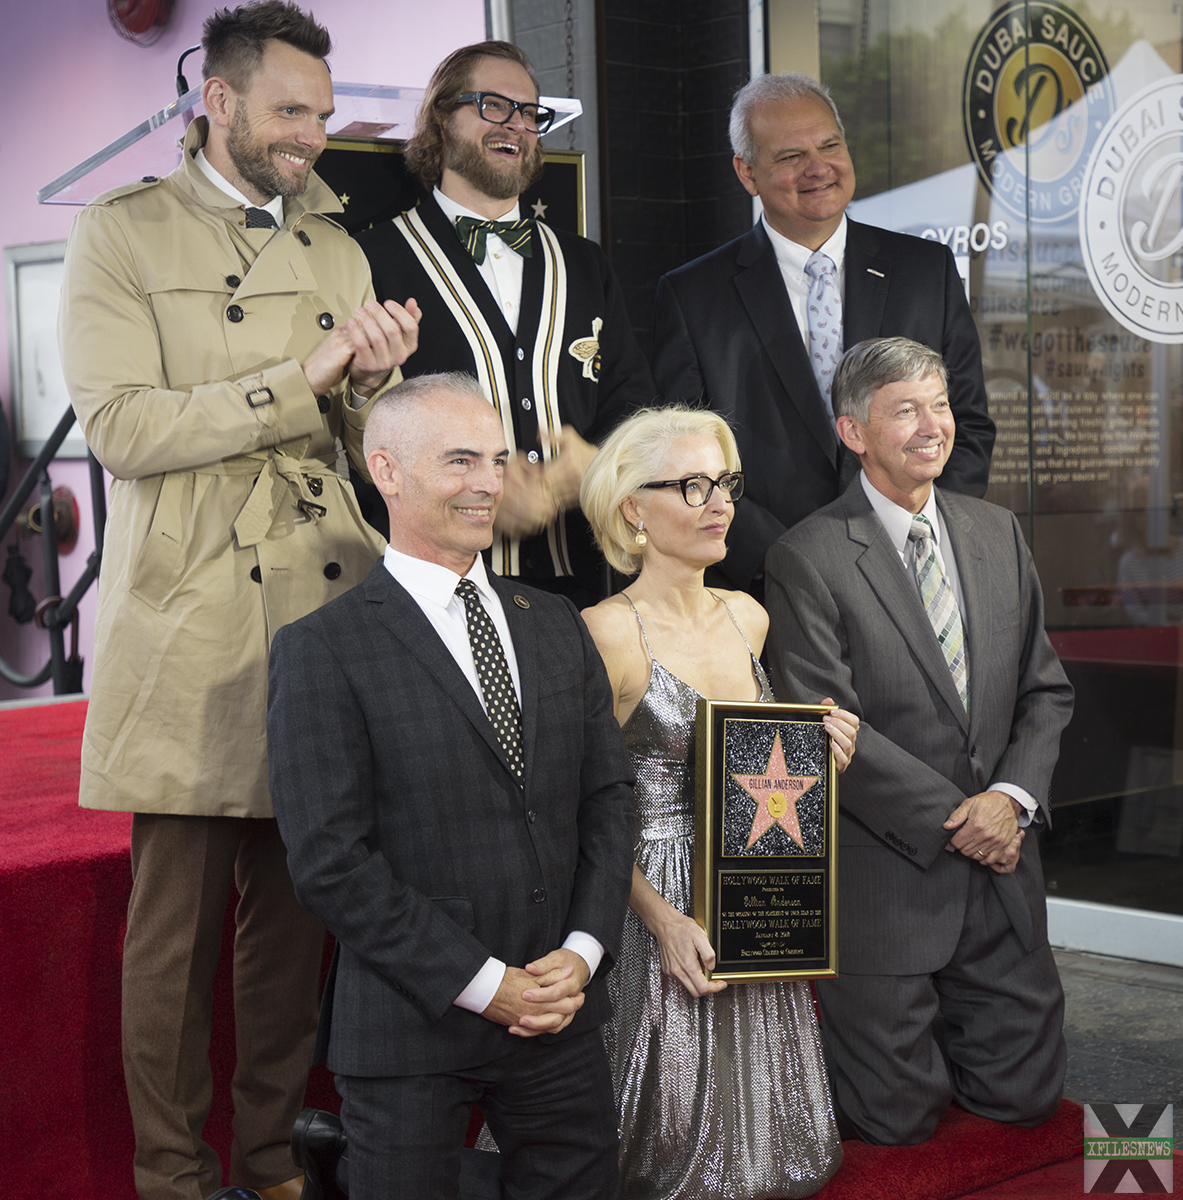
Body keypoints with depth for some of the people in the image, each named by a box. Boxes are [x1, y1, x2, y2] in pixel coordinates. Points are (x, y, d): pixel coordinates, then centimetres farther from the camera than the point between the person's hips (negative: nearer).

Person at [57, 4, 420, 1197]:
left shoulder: (337, 245, 18)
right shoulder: (120, 235, 2)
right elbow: (119, 426, -11)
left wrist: (372, 381, -3)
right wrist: (296, 382, -12)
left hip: (324, 621, 4)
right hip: (192, 631, -4)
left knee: (296, 917, 7)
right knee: (178, 925, 1)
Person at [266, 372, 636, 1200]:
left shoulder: (556, 625, 9)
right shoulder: (324, 650, -9)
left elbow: (608, 798, 9)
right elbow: (330, 860, -14)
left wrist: (583, 953, -6)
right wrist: (482, 984, -15)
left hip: (561, 1013, 5)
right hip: (412, 1032, -5)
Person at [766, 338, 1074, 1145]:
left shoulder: (999, 534, 9)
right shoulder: (808, 559, -11)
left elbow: (1046, 690, 9)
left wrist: (1012, 796, -9)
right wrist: (951, 819, -17)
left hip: (1000, 868, 6)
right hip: (884, 879, -5)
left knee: (1026, 1095, 13)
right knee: (899, 1120, 4)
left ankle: (932, 1029, 38)